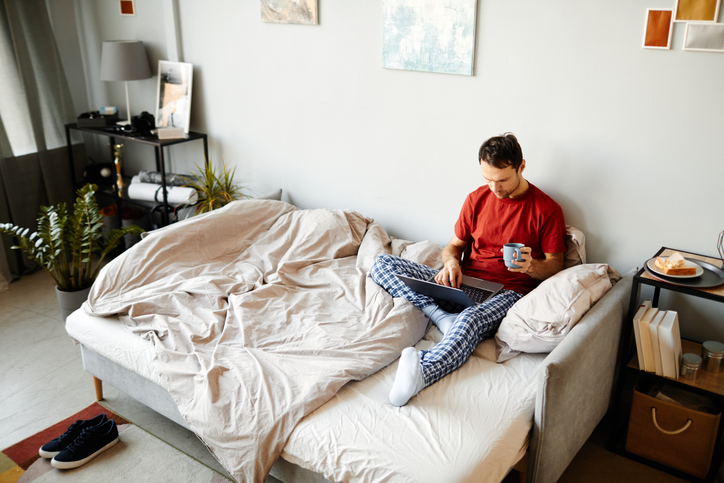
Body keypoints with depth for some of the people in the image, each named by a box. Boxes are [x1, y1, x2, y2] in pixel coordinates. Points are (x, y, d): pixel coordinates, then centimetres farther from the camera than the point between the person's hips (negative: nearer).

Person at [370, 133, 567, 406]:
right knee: (382, 264, -10)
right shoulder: (477, 199, 10)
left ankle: (419, 372, -66)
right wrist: (451, 262, -8)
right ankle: (443, 317, -29)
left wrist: (531, 266, -23)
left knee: (470, 320, -42)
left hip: (508, 292, -5)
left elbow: (555, 266, 2)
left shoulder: (547, 209, -2)